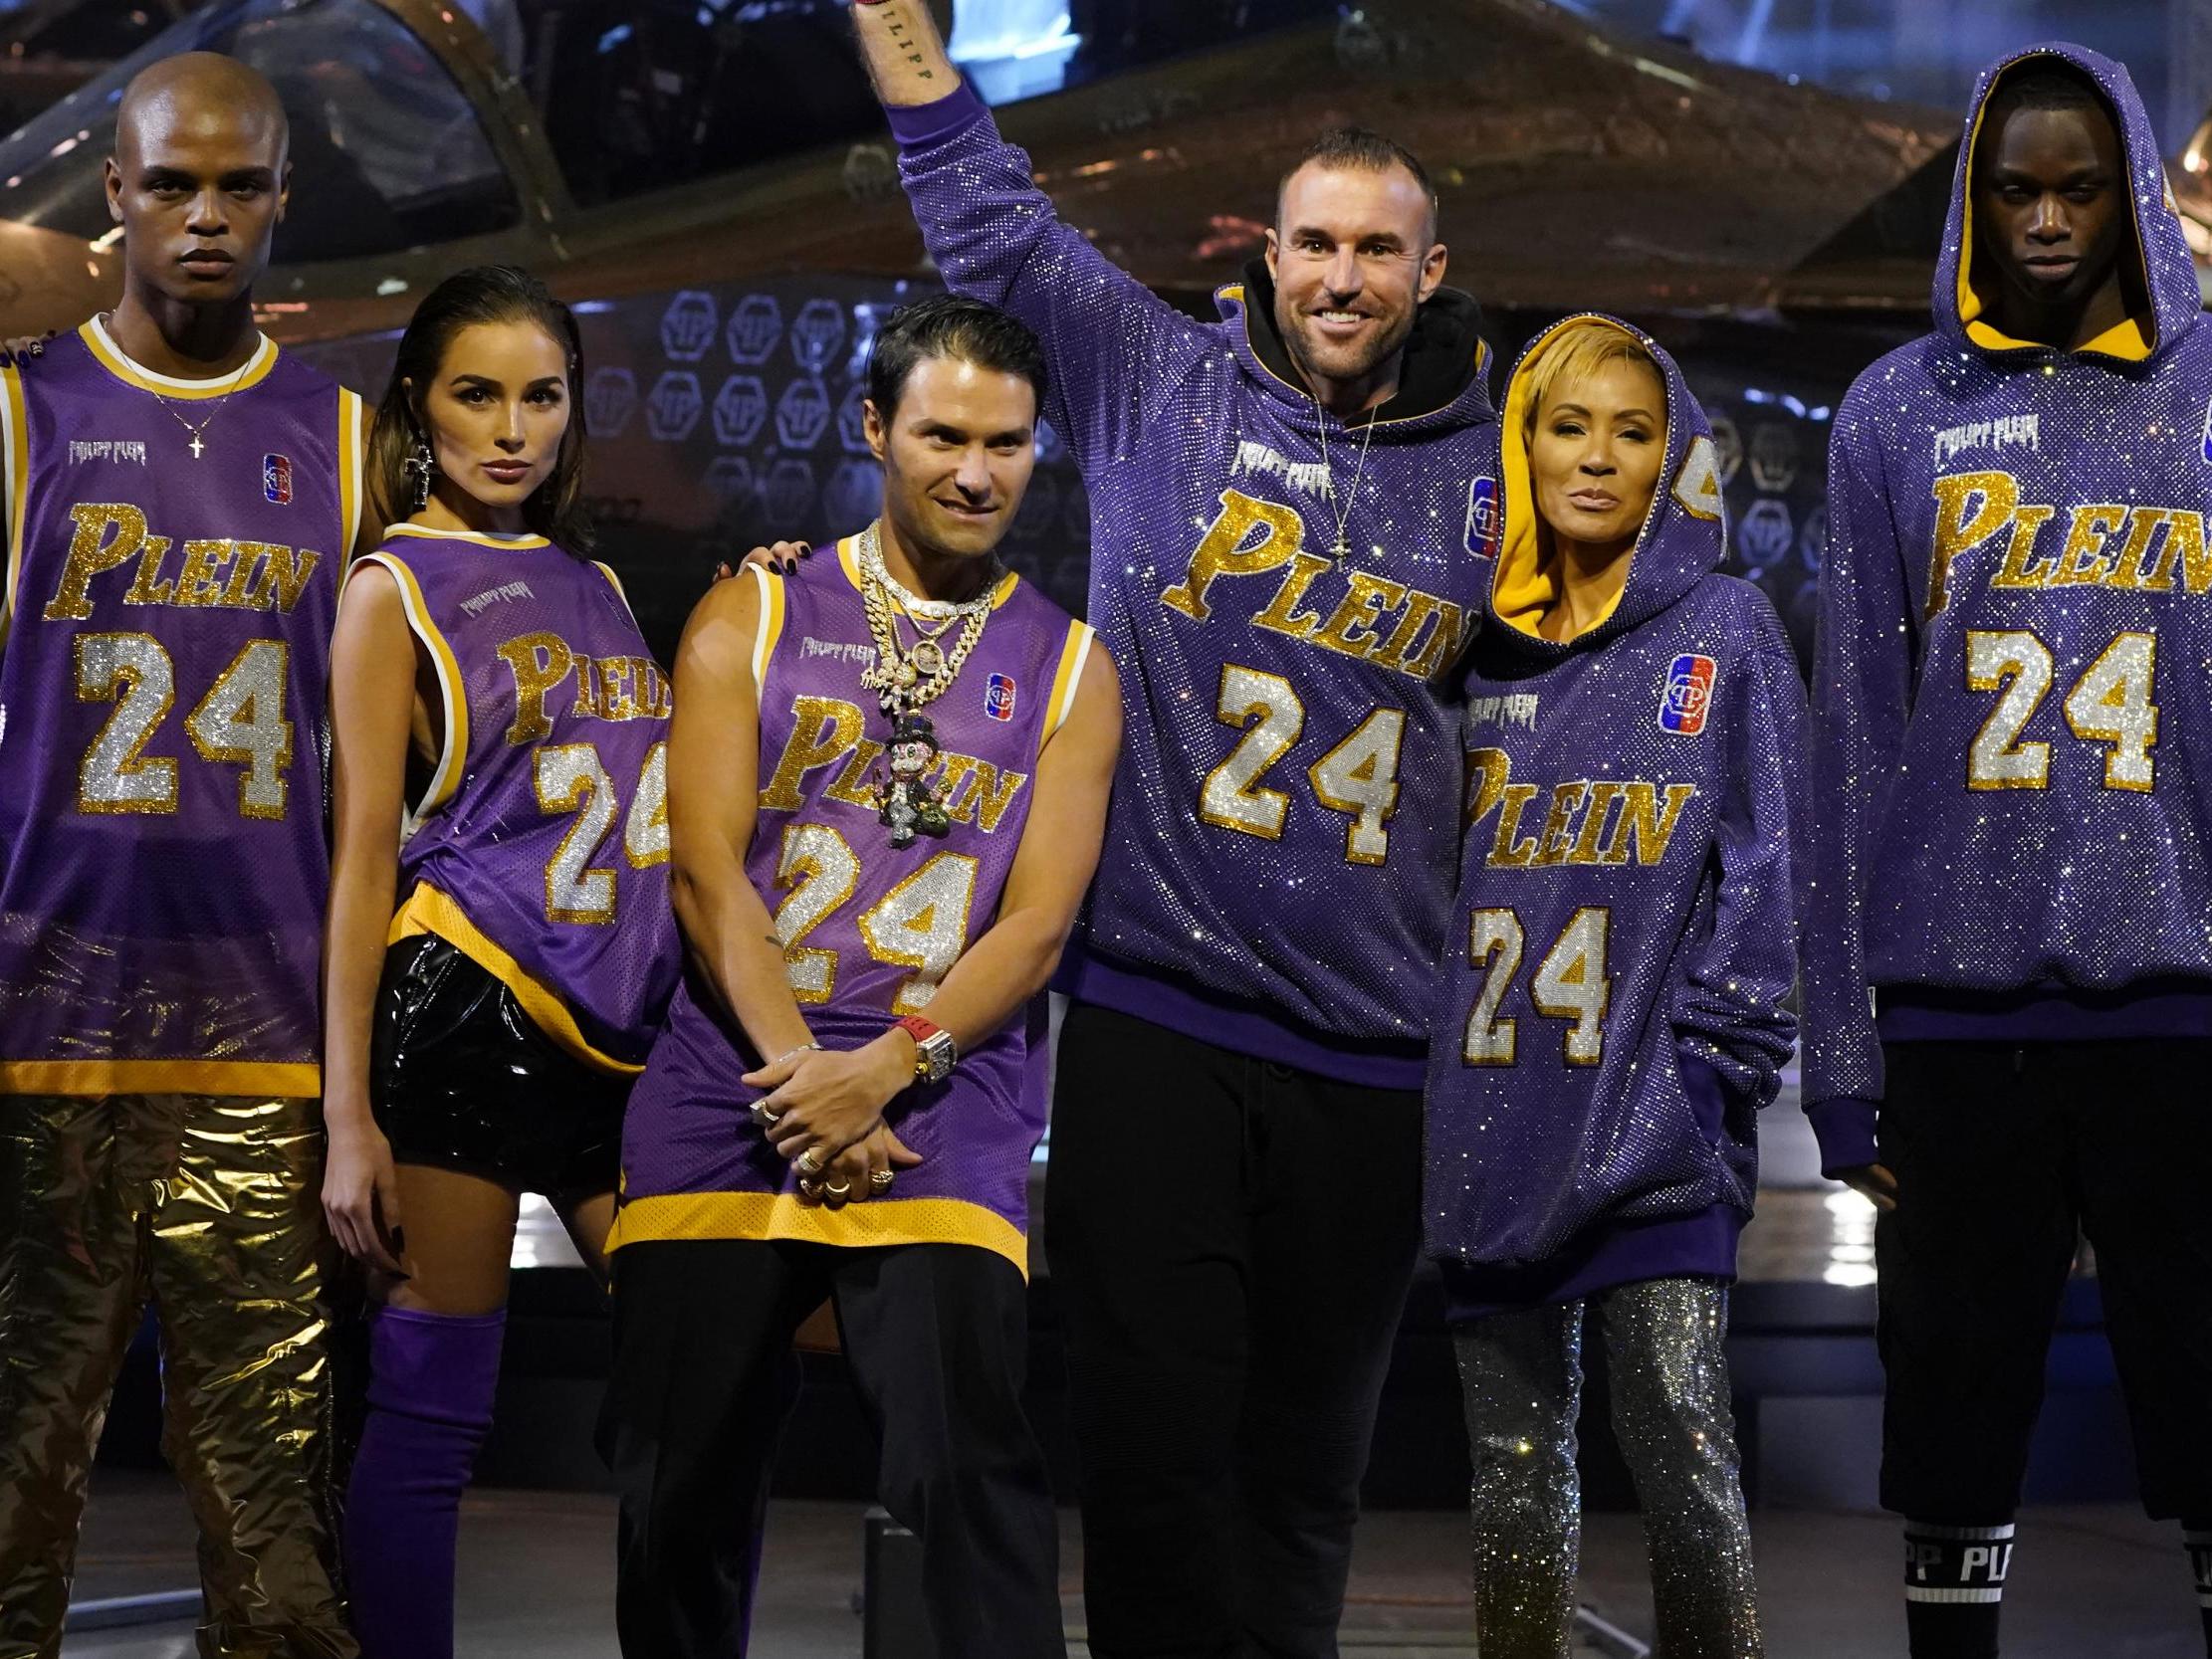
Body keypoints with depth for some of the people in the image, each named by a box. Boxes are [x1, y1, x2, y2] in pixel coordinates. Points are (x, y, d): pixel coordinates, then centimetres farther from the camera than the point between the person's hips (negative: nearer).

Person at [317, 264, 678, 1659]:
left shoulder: (595, 583, 18)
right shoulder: (396, 590, 1)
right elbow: (364, 853, -5)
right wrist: (350, 1113, -10)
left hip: (623, 1024, 6)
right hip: (467, 1007, -6)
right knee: (432, 1412, -4)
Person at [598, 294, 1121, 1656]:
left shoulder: (1069, 668, 9)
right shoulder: (751, 620, 8)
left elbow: (1037, 927, 1)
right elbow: (708, 874, 0)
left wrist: (878, 1074, -13)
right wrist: (803, 1081, -11)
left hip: (942, 1102, -1)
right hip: (730, 1087, 1)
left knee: (973, 1469, -14)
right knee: (684, 1482, 4)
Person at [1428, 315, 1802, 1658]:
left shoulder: (1725, 630, 3)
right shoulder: (1487, 648, 15)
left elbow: (1764, 859, -3)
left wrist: (1717, 1063, -10)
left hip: (1653, 1131, -4)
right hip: (1492, 1131, 4)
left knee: (1682, 1454, -12)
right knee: (1517, 1470, 8)